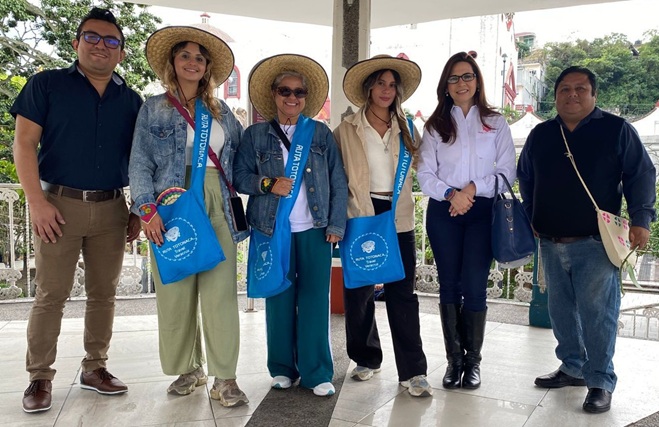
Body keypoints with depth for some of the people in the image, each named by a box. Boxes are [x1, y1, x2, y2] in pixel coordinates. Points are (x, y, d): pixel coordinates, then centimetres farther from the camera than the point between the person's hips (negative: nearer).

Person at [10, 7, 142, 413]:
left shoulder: (132, 100, 10)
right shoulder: (47, 84, 2)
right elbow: (24, 143, -4)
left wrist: (139, 211, 6)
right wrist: (37, 201, -12)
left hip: (112, 209, 3)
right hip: (60, 204, -3)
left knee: (104, 293, 9)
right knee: (51, 295, 1)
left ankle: (95, 367, 22)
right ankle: (40, 377, 13)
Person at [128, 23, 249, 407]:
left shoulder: (221, 111, 18)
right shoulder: (154, 109, 8)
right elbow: (140, 164, 0)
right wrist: (147, 209, -11)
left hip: (217, 207, 2)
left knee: (220, 290, -4)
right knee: (176, 290, 3)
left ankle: (225, 378, 2)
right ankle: (189, 369, 20)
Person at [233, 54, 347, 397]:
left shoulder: (321, 133, 8)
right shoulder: (255, 134, 7)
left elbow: (338, 182, 7)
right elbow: (240, 176, 5)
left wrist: (336, 225, -1)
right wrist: (267, 184, -13)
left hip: (315, 230, 0)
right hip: (273, 231, 0)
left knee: (315, 299, -1)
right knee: (279, 299, 6)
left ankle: (317, 373, 10)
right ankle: (282, 368, 21)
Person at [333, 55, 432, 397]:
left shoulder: (406, 129, 11)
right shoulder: (347, 129, 4)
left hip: (398, 217, 1)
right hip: (360, 217, -1)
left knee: (402, 292, -1)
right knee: (359, 290, 7)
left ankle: (413, 371, 5)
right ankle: (367, 359, 25)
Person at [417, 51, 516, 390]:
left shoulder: (495, 123, 7)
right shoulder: (436, 125, 9)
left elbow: (507, 172, 1)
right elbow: (425, 174, 2)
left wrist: (474, 188, -12)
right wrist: (451, 194, -15)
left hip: (482, 212, -1)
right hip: (443, 212, 1)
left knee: (474, 286, -4)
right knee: (449, 285, 5)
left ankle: (472, 360, 11)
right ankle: (454, 359, 15)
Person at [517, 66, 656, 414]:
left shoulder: (616, 130, 1)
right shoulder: (540, 135, 12)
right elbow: (525, 179, 21)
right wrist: (530, 220, 15)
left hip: (596, 242, -4)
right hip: (551, 243, 5)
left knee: (596, 313, -5)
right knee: (560, 310, 12)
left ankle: (600, 381, 7)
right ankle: (573, 367, 27)